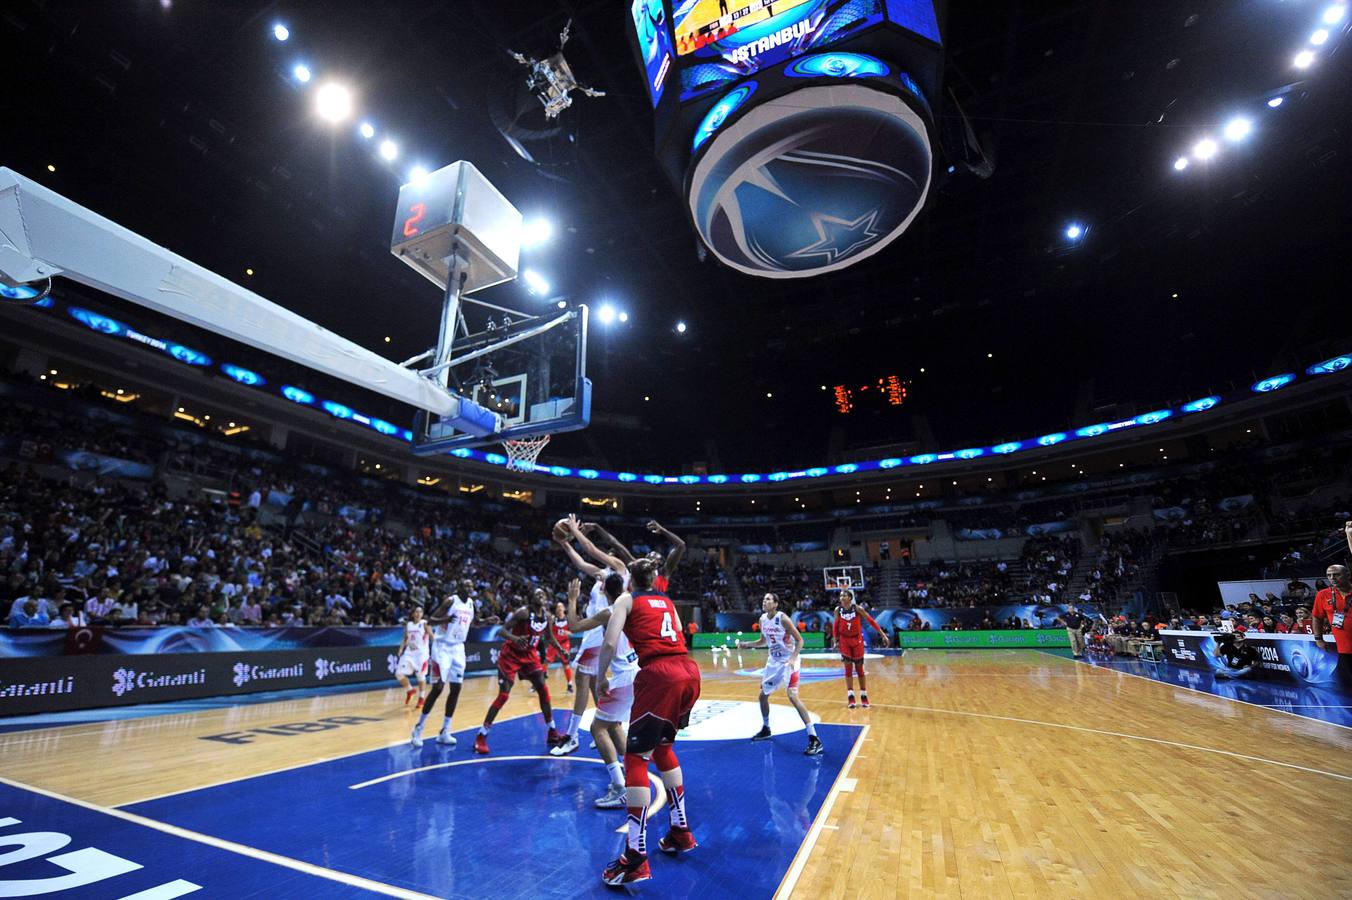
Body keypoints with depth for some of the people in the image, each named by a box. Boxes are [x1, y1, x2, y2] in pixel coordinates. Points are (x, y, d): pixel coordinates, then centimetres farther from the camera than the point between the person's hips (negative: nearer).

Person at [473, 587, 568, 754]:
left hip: (530, 655, 6)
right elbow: (503, 630, -24)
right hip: (511, 654, -6)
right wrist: (515, 639, -42)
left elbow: (549, 636, 14)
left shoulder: (547, 615, -2)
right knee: (503, 695, -10)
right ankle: (481, 736, 4)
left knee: (543, 690, 0)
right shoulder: (523, 612, -21)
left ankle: (552, 733, 11)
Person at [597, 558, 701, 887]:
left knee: (636, 758, 3)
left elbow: (610, 642, -3)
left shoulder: (627, 599, 9)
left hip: (660, 675, -7)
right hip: (689, 671, 7)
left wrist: (601, 678, 9)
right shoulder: (667, 601, 24)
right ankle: (681, 832, 32)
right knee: (663, 747, 25)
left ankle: (636, 857, 2)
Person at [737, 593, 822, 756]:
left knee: (793, 697, -21)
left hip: (788, 661, -8)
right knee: (763, 695, 14)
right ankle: (766, 729, 37)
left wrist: (793, 658, -31)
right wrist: (746, 644, 4)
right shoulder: (762, 619, 0)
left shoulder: (783, 619, -21)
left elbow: (799, 640, -18)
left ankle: (814, 740, -16)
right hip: (774, 661, 8)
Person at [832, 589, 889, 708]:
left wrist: (883, 635, -11)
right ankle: (850, 696, 6)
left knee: (860, 668, 6)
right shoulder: (838, 610, -9)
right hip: (844, 640, 1)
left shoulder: (857, 609, -15)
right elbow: (835, 626, 3)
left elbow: (871, 621, -10)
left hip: (857, 640, -1)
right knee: (848, 668, -1)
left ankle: (864, 695, 19)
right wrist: (836, 641, 1)